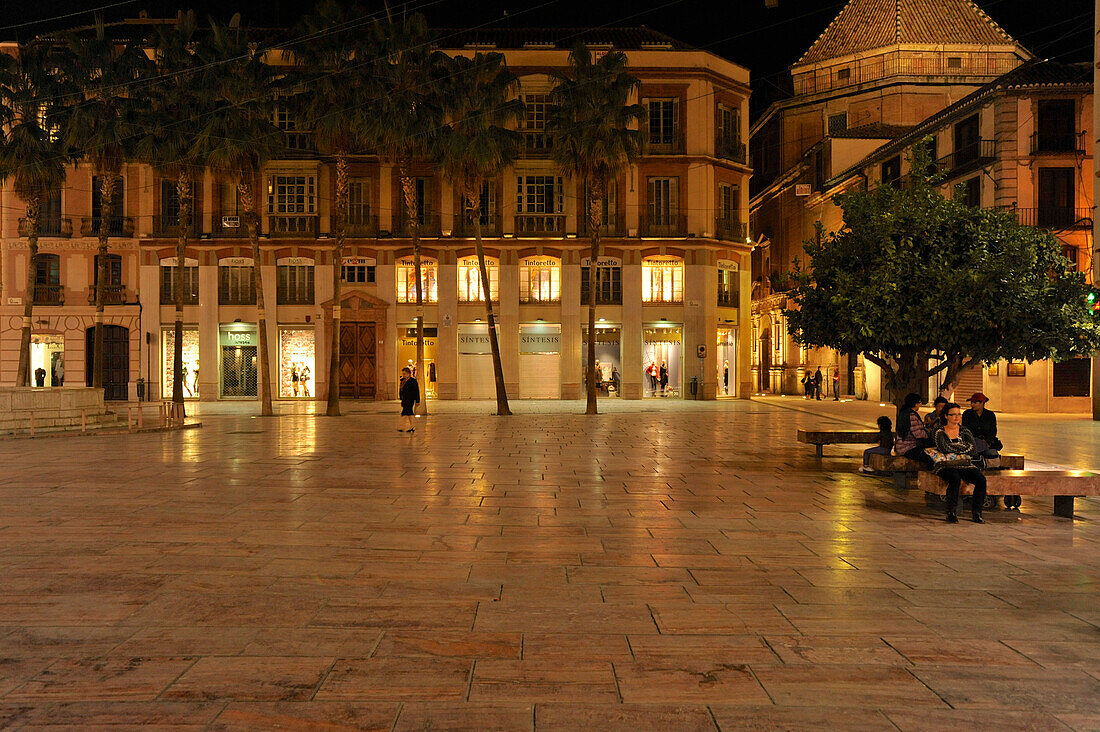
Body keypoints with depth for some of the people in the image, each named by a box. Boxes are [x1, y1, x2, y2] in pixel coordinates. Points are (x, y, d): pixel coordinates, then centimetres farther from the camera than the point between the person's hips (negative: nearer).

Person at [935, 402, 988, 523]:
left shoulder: (965, 431, 16)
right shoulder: (940, 432, 6)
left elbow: (972, 448, 0)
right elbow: (943, 448, -13)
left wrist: (953, 448, -7)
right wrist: (963, 447, -6)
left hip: (964, 465, 4)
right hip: (946, 466, -4)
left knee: (981, 479, -25)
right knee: (955, 479, -37)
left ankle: (976, 512, -12)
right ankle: (951, 513, -24)